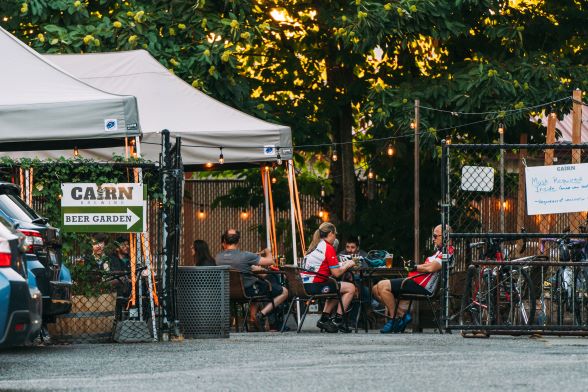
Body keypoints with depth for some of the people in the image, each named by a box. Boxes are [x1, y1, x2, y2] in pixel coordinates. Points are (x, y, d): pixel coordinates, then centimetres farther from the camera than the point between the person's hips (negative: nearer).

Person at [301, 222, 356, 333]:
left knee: (336, 289, 32)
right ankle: (337, 320, 2)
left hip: (305, 285, 9)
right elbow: (336, 273, -12)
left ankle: (324, 319, 25)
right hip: (315, 285, -9)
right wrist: (347, 265, 5)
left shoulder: (314, 246, 17)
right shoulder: (328, 248, -10)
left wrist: (341, 264, 17)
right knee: (350, 288, -1)